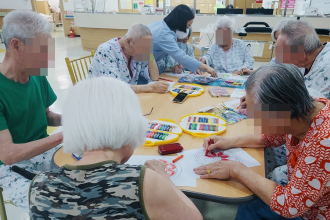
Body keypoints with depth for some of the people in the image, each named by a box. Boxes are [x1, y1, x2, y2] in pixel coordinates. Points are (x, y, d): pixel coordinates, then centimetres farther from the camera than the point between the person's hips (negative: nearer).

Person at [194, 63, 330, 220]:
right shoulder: (303, 110, -13)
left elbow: (290, 204, -29)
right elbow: (270, 137, 7)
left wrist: (236, 169, -23)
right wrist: (230, 142, -4)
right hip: (299, 199, 6)